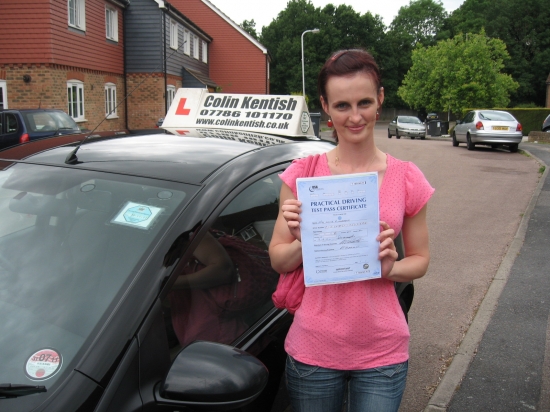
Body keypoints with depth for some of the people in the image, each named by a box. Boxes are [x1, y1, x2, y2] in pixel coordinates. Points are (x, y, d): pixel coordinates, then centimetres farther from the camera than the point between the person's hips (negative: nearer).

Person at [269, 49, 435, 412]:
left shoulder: (407, 179, -4)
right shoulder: (302, 174, -5)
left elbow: (420, 260, 5)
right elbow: (277, 260, 0)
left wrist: (390, 268, -15)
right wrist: (302, 242, -20)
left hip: (382, 353, 0)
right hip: (313, 349, 0)